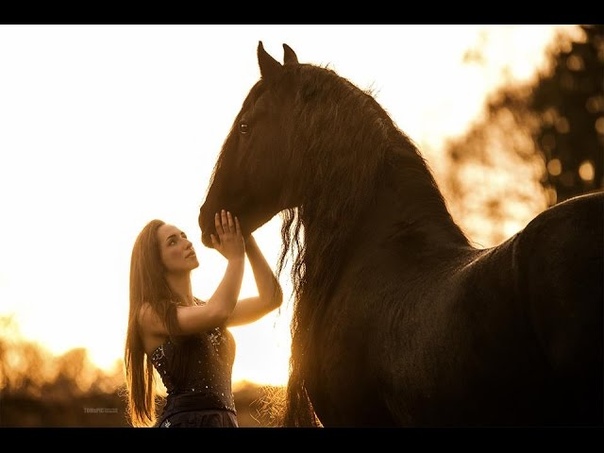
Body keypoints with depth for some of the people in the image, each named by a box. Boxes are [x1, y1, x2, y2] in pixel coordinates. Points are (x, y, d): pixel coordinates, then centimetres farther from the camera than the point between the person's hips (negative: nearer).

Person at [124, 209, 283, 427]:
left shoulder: (206, 309, 17)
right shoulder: (150, 314, -5)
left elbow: (271, 299, 8)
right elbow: (218, 312, -19)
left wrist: (248, 242, 2)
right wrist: (235, 256, -5)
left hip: (226, 421, 7)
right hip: (183, 420, -7)